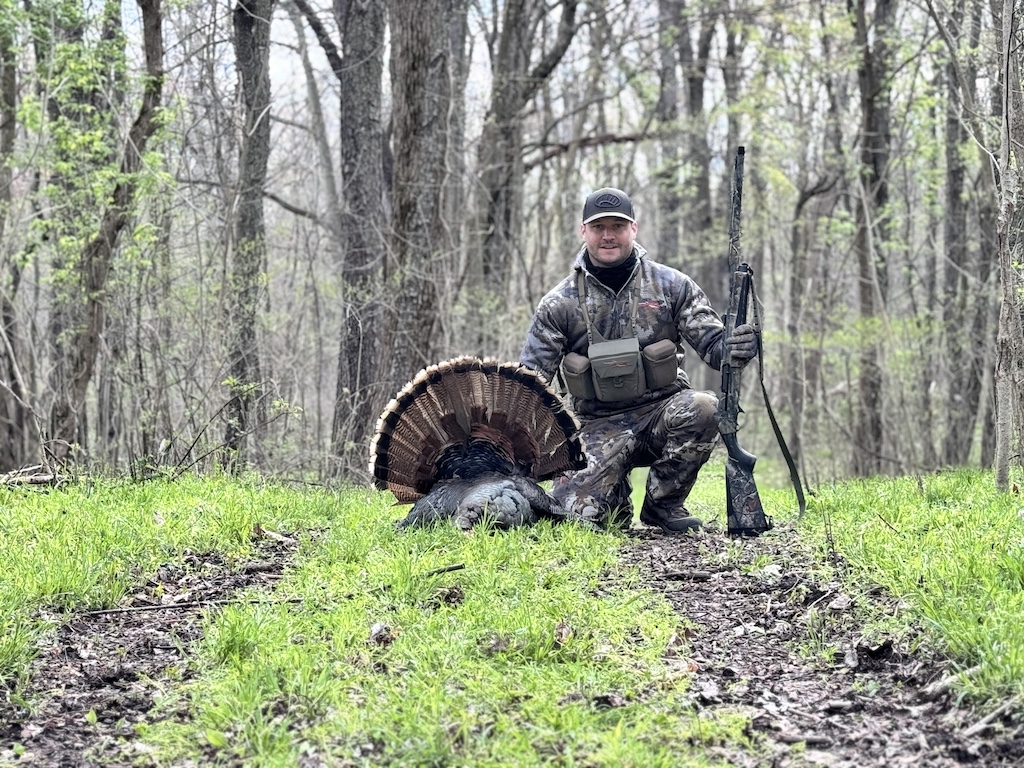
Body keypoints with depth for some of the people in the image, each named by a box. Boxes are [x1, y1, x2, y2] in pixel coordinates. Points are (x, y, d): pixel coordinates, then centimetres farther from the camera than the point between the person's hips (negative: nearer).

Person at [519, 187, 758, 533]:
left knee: (702, 409, -33)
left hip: (662, 411, 1)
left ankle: (663, 504, -8)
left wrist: (734, 347, -26)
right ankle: (616, 495, 15)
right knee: (581, 509, -25)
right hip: (600, 426, -1)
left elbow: (712, 343, -1)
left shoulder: (671, 286, 3)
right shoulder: (560, 303, 1)